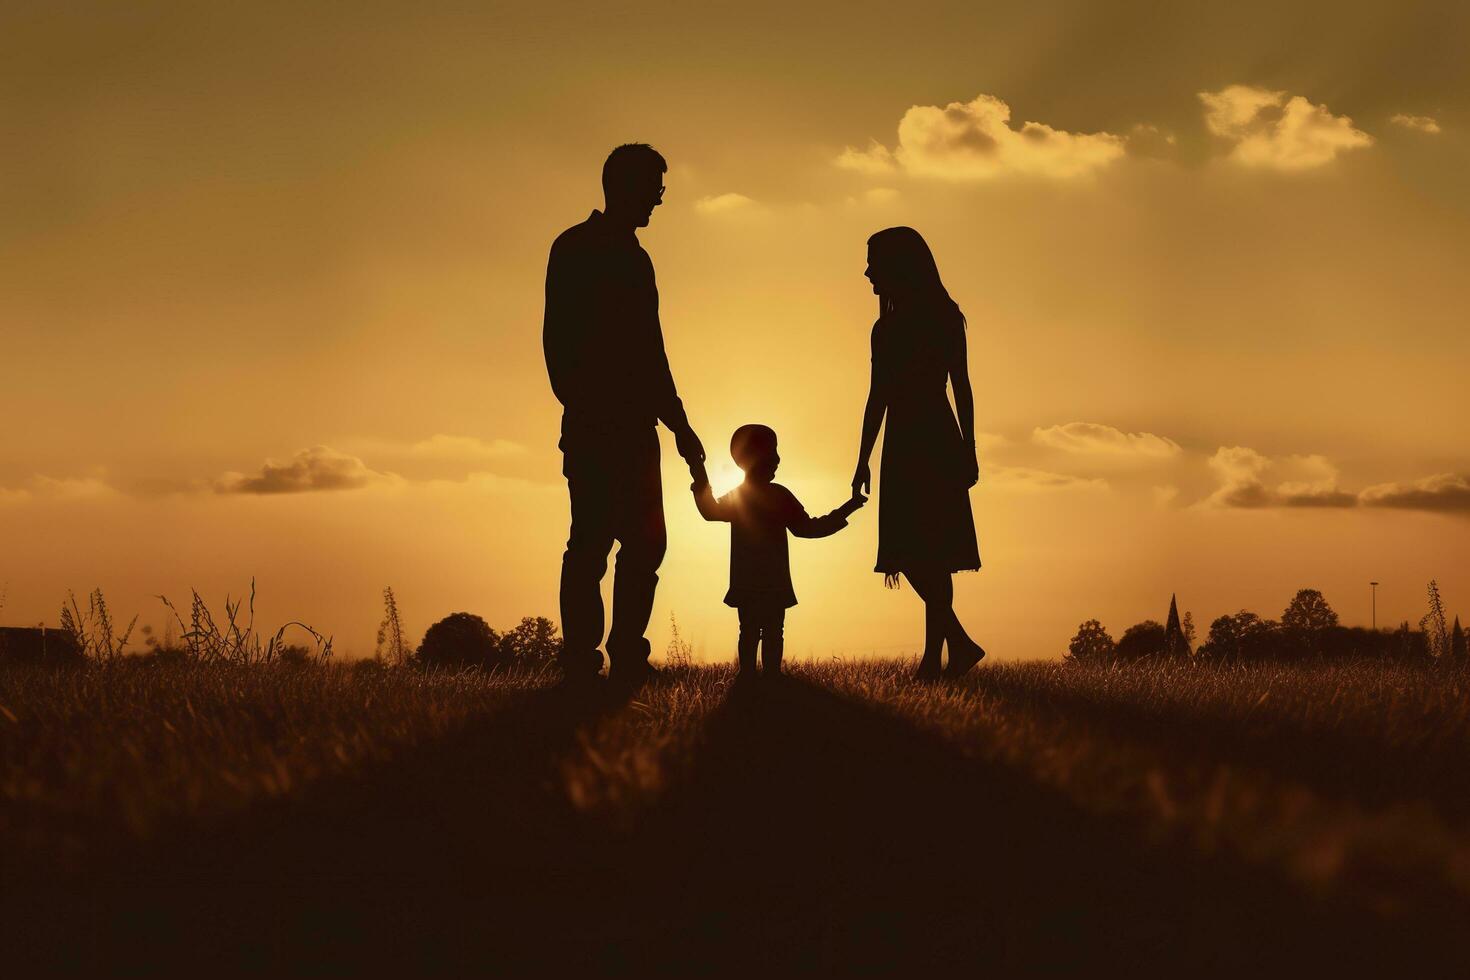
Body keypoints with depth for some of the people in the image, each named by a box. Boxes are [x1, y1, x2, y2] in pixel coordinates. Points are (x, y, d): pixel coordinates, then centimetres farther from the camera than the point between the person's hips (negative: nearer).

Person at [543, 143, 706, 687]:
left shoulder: (634, 258, 21)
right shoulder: (576, 249, -2)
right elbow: (558, 338, -11)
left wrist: (677, 422, 22)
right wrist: (581, 406, -17)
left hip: (634, 427, 8)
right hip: (595, 427, -8)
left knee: (644, 542, 5)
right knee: (592, 540, -9)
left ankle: (627, 658, 8)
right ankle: (579, 659, -7)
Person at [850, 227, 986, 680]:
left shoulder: (943, 319, 0)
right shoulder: (886, 329, 19)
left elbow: (961, 388, -4)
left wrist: (968, 450, -9)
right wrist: (864, 461, 19)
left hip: (934, 444, -7)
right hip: (902, 449, 7)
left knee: (926, 549, -12)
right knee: (910, 551, 3)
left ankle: (935, 653, -12)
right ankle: (959, 644, 11)